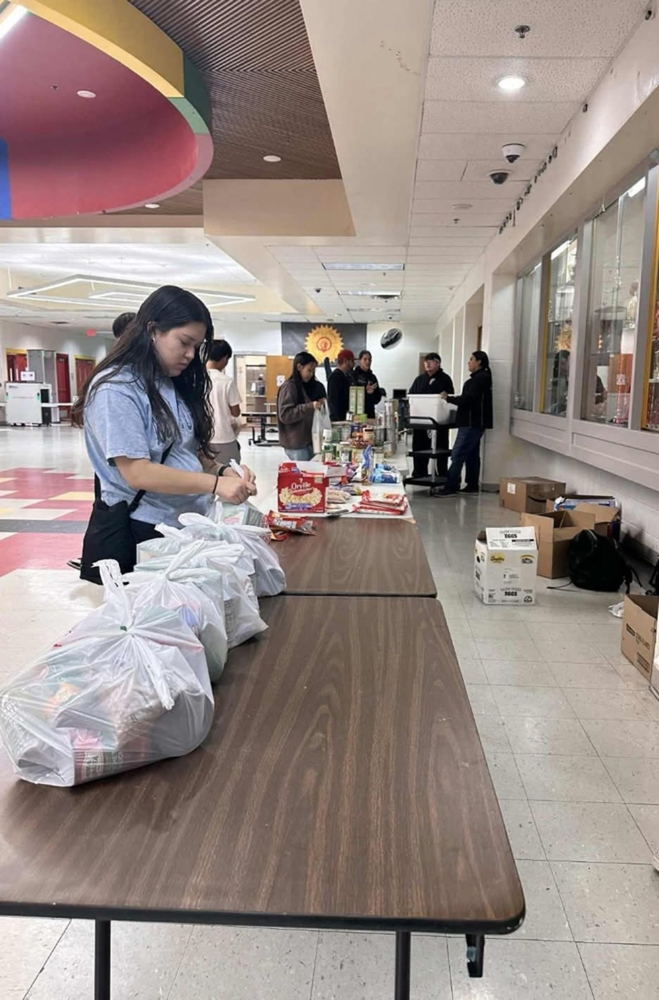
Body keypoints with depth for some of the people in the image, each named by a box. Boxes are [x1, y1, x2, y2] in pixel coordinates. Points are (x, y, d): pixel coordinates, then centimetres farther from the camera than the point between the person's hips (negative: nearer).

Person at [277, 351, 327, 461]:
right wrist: (309, 407, -24)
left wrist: (319, 405, 5)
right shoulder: (289, 387, -8)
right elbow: (284, 415, -18)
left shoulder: (309, 386, 15)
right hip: (296, 444, -7)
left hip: (309, 440, 8)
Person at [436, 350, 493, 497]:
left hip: (472, 424, -11)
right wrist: (452, 398, 9)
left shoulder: (480, 378, -13)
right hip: (474, 423, 11)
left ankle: (450, 488, -12)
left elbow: (467, 399, -20)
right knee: (472, 455, 12)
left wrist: (449, 398, -11)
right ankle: (472, 486, 17)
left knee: (457, 455, -12)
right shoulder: (480, 377, 19)